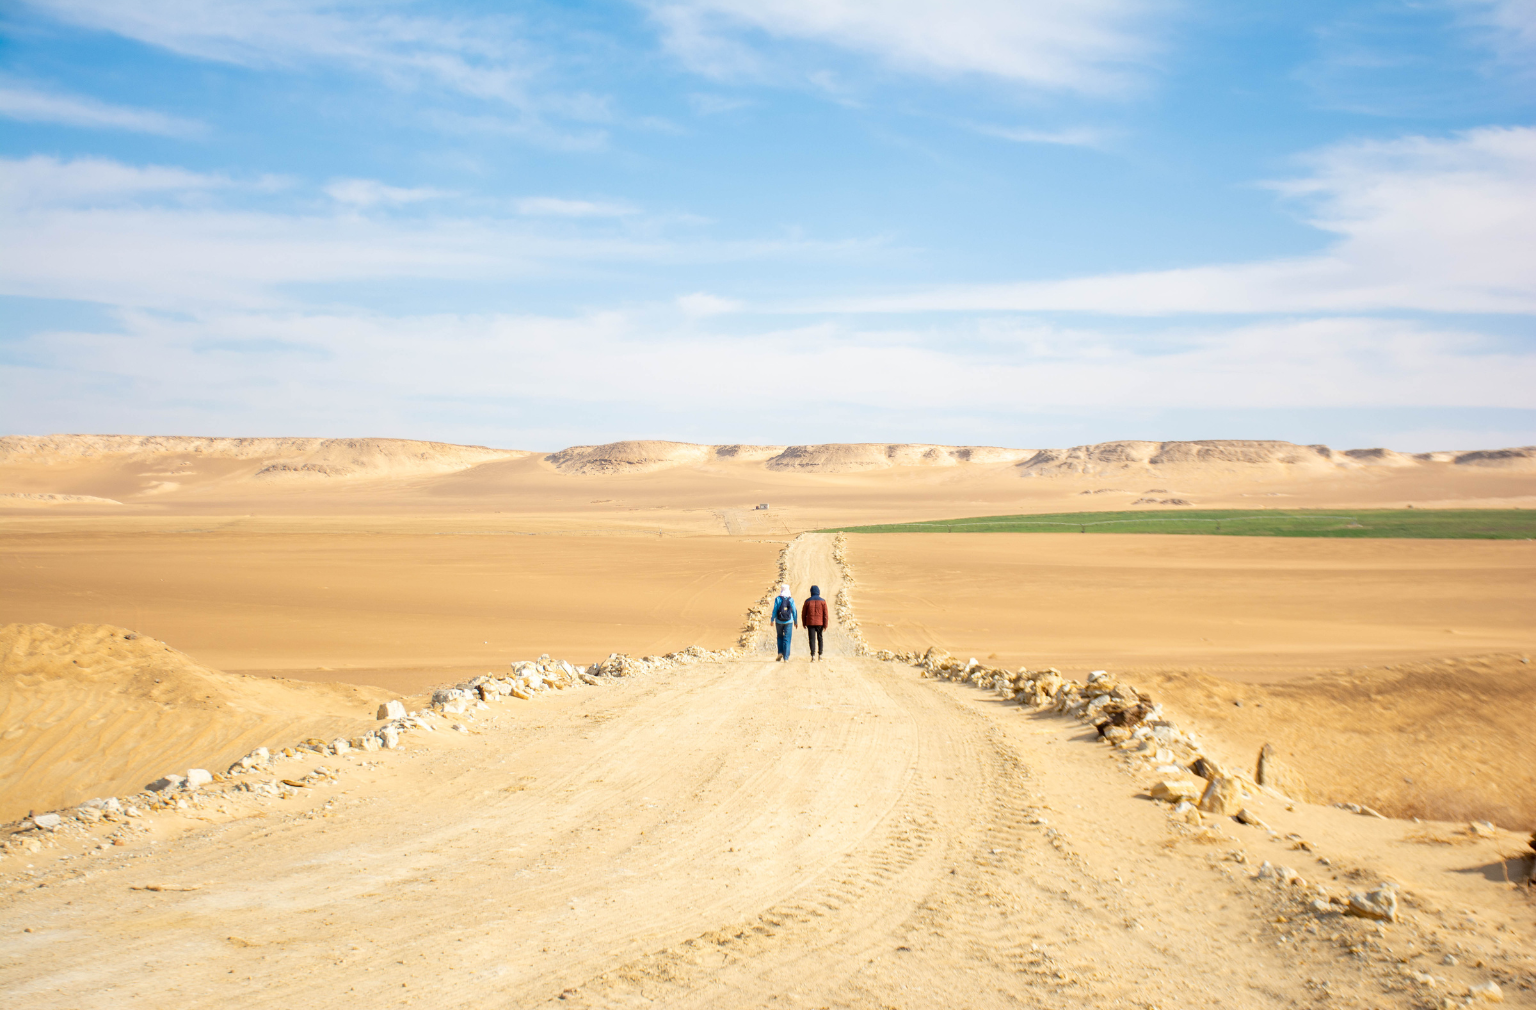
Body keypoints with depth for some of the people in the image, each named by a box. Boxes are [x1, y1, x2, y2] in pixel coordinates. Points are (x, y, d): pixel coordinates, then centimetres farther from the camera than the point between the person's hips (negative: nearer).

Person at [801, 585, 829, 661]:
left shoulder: (808, 601, -1)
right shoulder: (822, 601, -1)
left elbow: (803, 613, 2)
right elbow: (825, 614, -4)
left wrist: (804, 624, 14)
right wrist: (825, 626, -2)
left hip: (810, 623, -1)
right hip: (820, 623, 1)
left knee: (812, 639, -2)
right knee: (819, 638, 16)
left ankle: (813, 655, -16)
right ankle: (820, 655, 20)